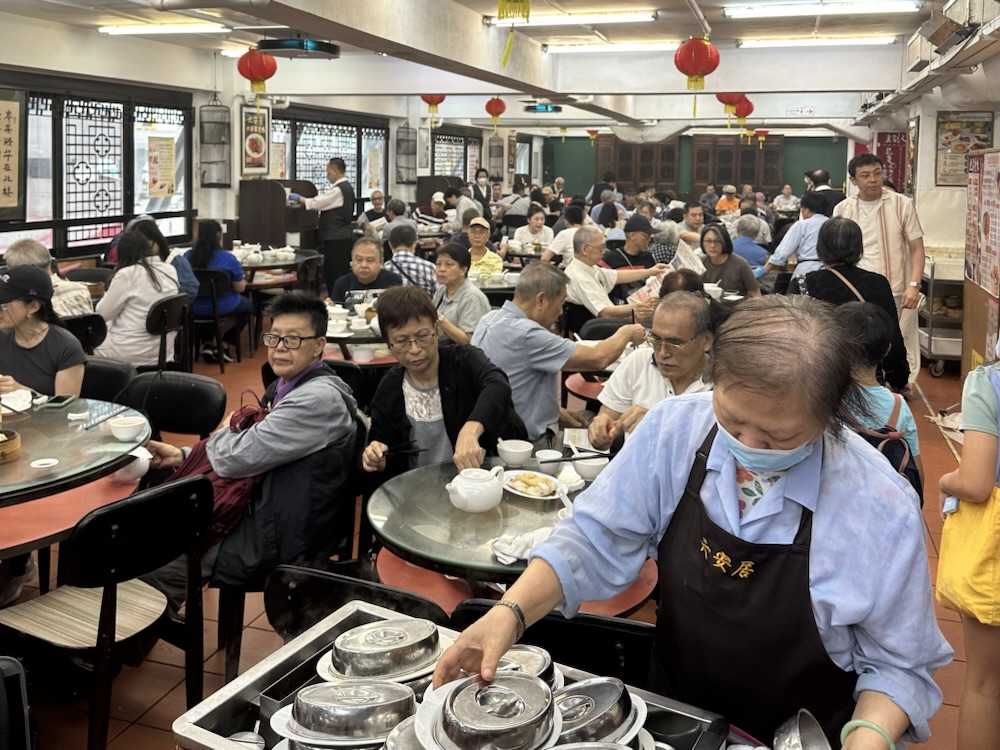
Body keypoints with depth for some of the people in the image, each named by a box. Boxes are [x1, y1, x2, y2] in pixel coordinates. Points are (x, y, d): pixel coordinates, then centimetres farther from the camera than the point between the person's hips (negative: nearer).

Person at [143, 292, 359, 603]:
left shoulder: (319, 399, -24)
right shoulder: (289, 385, 8)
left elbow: (234, 459, -24)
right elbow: (253, 454, 14)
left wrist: (223, 432, -2)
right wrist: (182, 456, 3)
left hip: (278, 544, -9)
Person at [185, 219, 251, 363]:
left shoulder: (187, 256, -4)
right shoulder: (228, 258, -16)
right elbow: (240, 288, -11)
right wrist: (243, 280, 12)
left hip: (194, 309, 4)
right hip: (222, 309, -4)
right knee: (247, 306, 27)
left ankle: (207, 344, 26)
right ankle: (223, 346, 19)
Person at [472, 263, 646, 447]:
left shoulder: (490, 319, 1)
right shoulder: (525, 334, -27)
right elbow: (599, 358, -23)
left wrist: (553, 410, 8)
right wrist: (627, 332, -4)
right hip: (527, 444, -9)